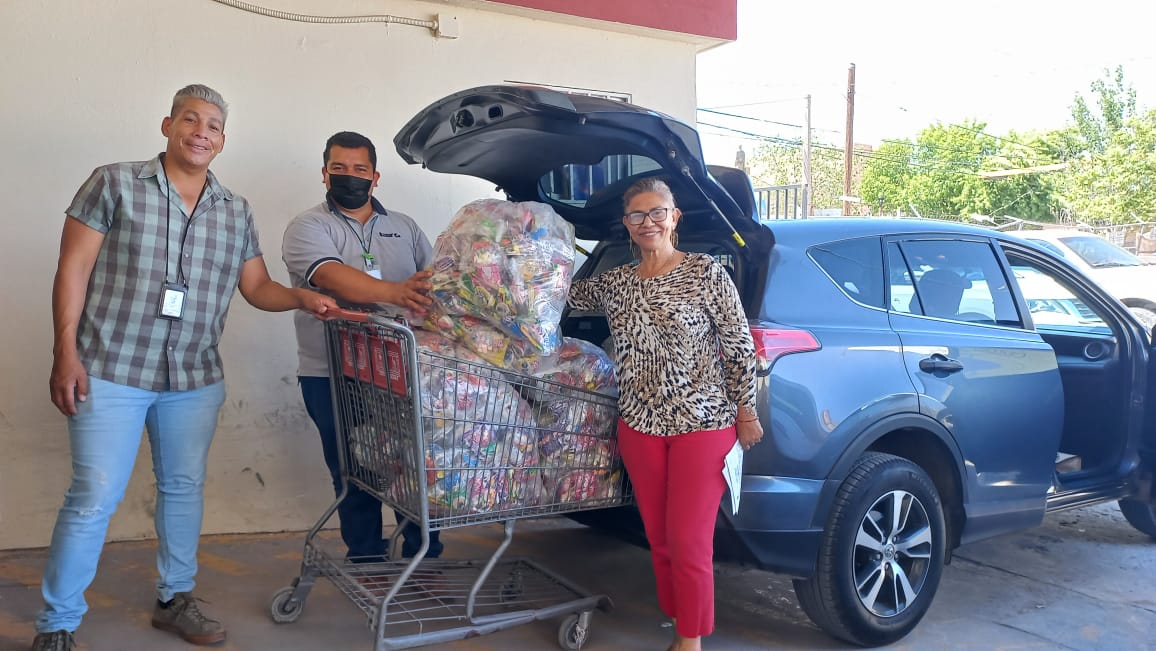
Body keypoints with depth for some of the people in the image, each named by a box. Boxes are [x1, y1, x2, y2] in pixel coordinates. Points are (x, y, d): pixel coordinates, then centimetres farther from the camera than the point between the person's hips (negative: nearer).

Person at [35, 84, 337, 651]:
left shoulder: (236, 212, 9)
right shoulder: (115, 184, -2)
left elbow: (257, 287, 12)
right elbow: (74, 268, -4)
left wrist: (302, 298, -9)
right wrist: (66, 353, -10)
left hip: (195, 378, 4)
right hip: (111, 371, -4)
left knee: (184, 489, 13)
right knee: (94, 498, -2)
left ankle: (174, 600, 31)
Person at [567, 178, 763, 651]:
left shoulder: (706, 272, -6)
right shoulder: (614, 283, 6)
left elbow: (739, 346, -4)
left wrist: (745, 412, -5)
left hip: (702, 425, -4)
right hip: (640, 427, 5)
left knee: (689, 541, -2)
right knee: (659, 539, 12)